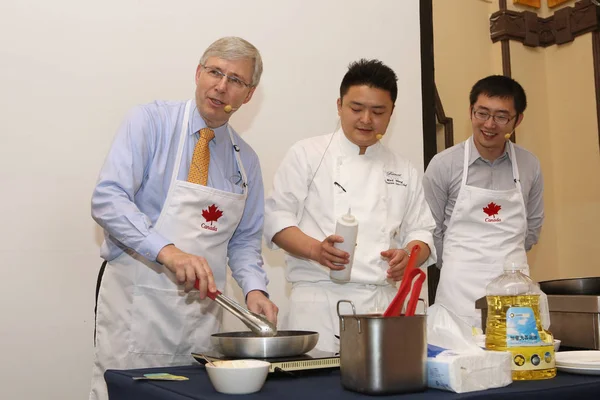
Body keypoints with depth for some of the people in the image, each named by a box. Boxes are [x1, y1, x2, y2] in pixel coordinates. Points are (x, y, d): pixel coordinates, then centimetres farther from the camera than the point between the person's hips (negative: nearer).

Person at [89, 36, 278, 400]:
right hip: (137, 302, -4)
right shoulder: (151, 122, -5)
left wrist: (254, 288, -6)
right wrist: (168, 251, -30)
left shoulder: (246, 159, 9)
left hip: (201, 310, 5)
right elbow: (107, 200, -17)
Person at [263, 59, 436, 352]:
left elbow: (421, 230, 18)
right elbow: (276, 218, 1)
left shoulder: (403, 171, 16)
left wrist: (409, 255, -5)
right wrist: (315, 249, -17)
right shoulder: (308, 154, 6)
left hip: (382, 303, 3)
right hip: (320, 301, -3)